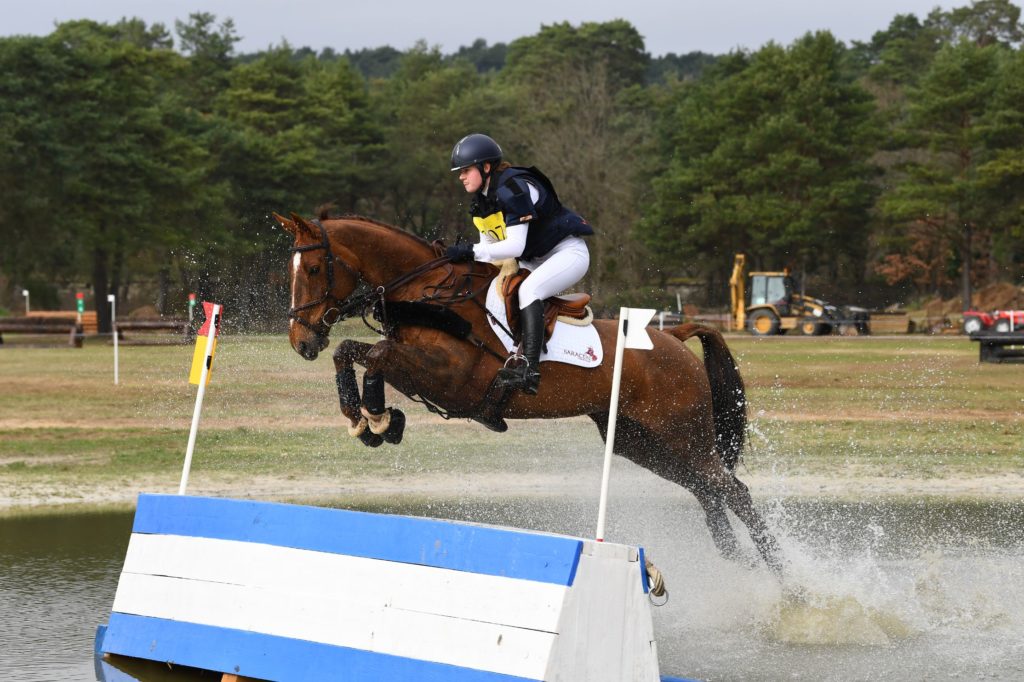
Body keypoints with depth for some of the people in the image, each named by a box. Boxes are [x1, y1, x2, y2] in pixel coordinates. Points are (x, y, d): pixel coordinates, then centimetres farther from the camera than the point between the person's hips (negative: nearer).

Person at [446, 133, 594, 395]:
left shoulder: (514, 189, -24)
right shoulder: (483, 201, 5)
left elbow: (515, 246, -30)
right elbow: (489, 245, 8)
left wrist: (470, 251, -32)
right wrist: (462, 256, -10)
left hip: (569, 252, -10)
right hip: (536, 260, 10)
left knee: (528, 290, -32)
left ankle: (530, 370, -41)